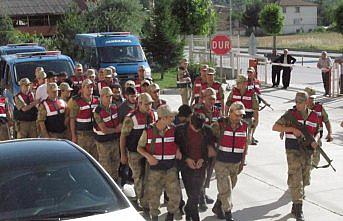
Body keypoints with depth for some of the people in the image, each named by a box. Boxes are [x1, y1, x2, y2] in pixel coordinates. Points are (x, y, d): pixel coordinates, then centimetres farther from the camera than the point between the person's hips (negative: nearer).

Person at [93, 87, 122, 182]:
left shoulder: (114, 107, -2)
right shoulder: (98, 112, -20)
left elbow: (118, 120, 15)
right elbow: (104, 129, -20)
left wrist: (120, 125, -6)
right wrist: (116, 130, -10)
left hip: (115, 139, 6)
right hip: (103, 141, -6)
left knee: (116, 160, 17)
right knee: (105, 163, 5)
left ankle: (115, 179, 33)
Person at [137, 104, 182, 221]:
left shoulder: (173, 129, -2)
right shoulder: (148, 131, -9)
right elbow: (139, 147, 2)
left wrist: (178, 150, -4)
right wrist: (148, 156, -16)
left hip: (170, 168, 2)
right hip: (154, 168, -1)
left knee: (175, 194, -7)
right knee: (153, 196, 7)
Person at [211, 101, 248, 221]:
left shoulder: (244, 126, 0)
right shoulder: (220, 125, -13)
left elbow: (245, 145, 10)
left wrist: (242, 162, 12)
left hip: (236, 164, 5)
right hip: (221, 163, -5)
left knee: (229, 188, 15)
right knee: (225, 188, -7)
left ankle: (217, 207, 36)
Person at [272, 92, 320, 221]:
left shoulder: (314, 116, 6)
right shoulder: (291, 114, -7)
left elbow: (317, 132, 17)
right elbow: (275, 127, -10)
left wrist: (315, 140, -6)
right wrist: (292, 129, -20)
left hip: (307, 152, 5)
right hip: (293, 152, -5)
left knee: (304, 181, 13)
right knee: (295, 181, -9)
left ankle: (295, 206, 29)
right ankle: (298, 210, -6)